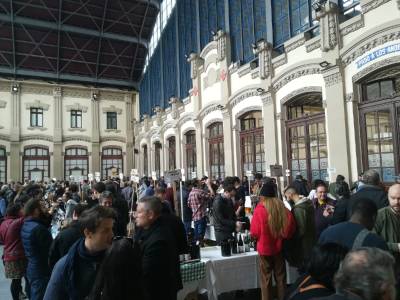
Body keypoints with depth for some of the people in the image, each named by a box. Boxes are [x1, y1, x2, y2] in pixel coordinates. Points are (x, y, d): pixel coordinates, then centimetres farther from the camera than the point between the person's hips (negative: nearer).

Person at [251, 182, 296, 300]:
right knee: (280, 277, 19)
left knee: (266, 278, 11)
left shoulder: (260, 209, -17)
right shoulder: (283, 208, -8)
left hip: (265, 248, -3)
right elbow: (291, 228, -1)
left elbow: (254, 232, -13)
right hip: (279, 247, 3)